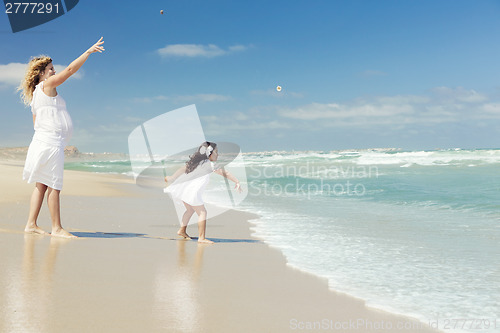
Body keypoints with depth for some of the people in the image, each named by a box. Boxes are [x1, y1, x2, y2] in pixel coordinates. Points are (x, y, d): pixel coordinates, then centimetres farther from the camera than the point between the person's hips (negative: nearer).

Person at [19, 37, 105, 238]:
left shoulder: (36, 93, 20)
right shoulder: (47, 85, -6)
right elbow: (71, 69, -11)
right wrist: (89, 51, -8)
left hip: (41, 141, 10)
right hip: (51, 143, -10)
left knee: (41, 185, 10)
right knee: (54, 186, -7)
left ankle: (31, 224, 12)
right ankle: (56, 228, -4)